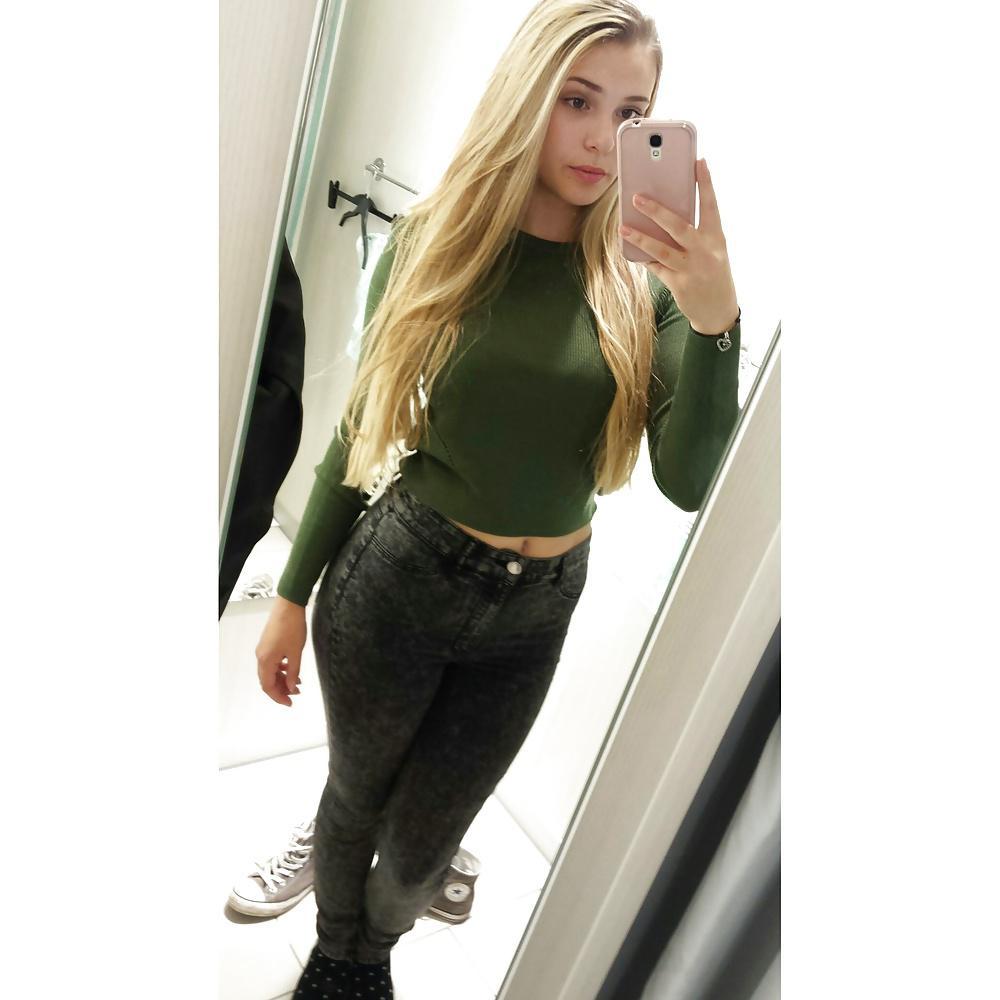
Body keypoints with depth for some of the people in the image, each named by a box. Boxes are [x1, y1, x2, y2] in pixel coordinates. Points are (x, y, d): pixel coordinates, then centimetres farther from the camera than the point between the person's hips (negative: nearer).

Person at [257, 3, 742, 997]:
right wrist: (292, 594, 2)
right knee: (356, 794, 22)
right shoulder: (433, 240, -7)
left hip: (536, 612, 1)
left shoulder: (646, 278, -5)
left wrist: (713, 318, -27)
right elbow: (360, 430, -2)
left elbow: (687, 482, -13)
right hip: (397, 576, -1)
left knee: (422, 842, 18)